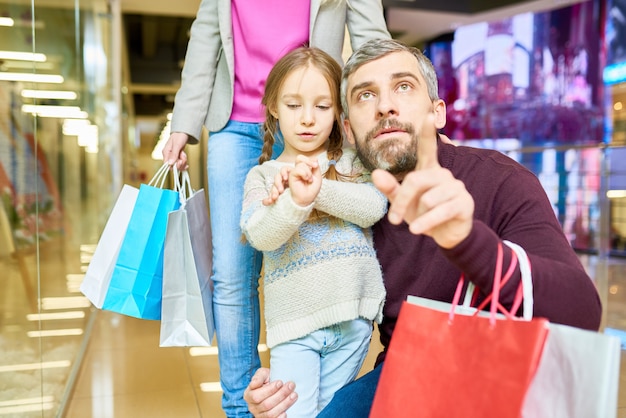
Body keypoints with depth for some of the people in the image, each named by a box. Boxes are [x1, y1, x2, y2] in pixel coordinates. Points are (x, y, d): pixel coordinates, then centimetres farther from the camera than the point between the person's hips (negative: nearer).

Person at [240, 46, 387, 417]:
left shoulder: (352, 162, 7)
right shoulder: (262, 176, 4)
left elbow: (374, 207, -10)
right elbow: (259, 236, -12)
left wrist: (319, 188, -22)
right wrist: (296, 199, -31)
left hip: (353, 318, 1)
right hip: (294, 323, -1)